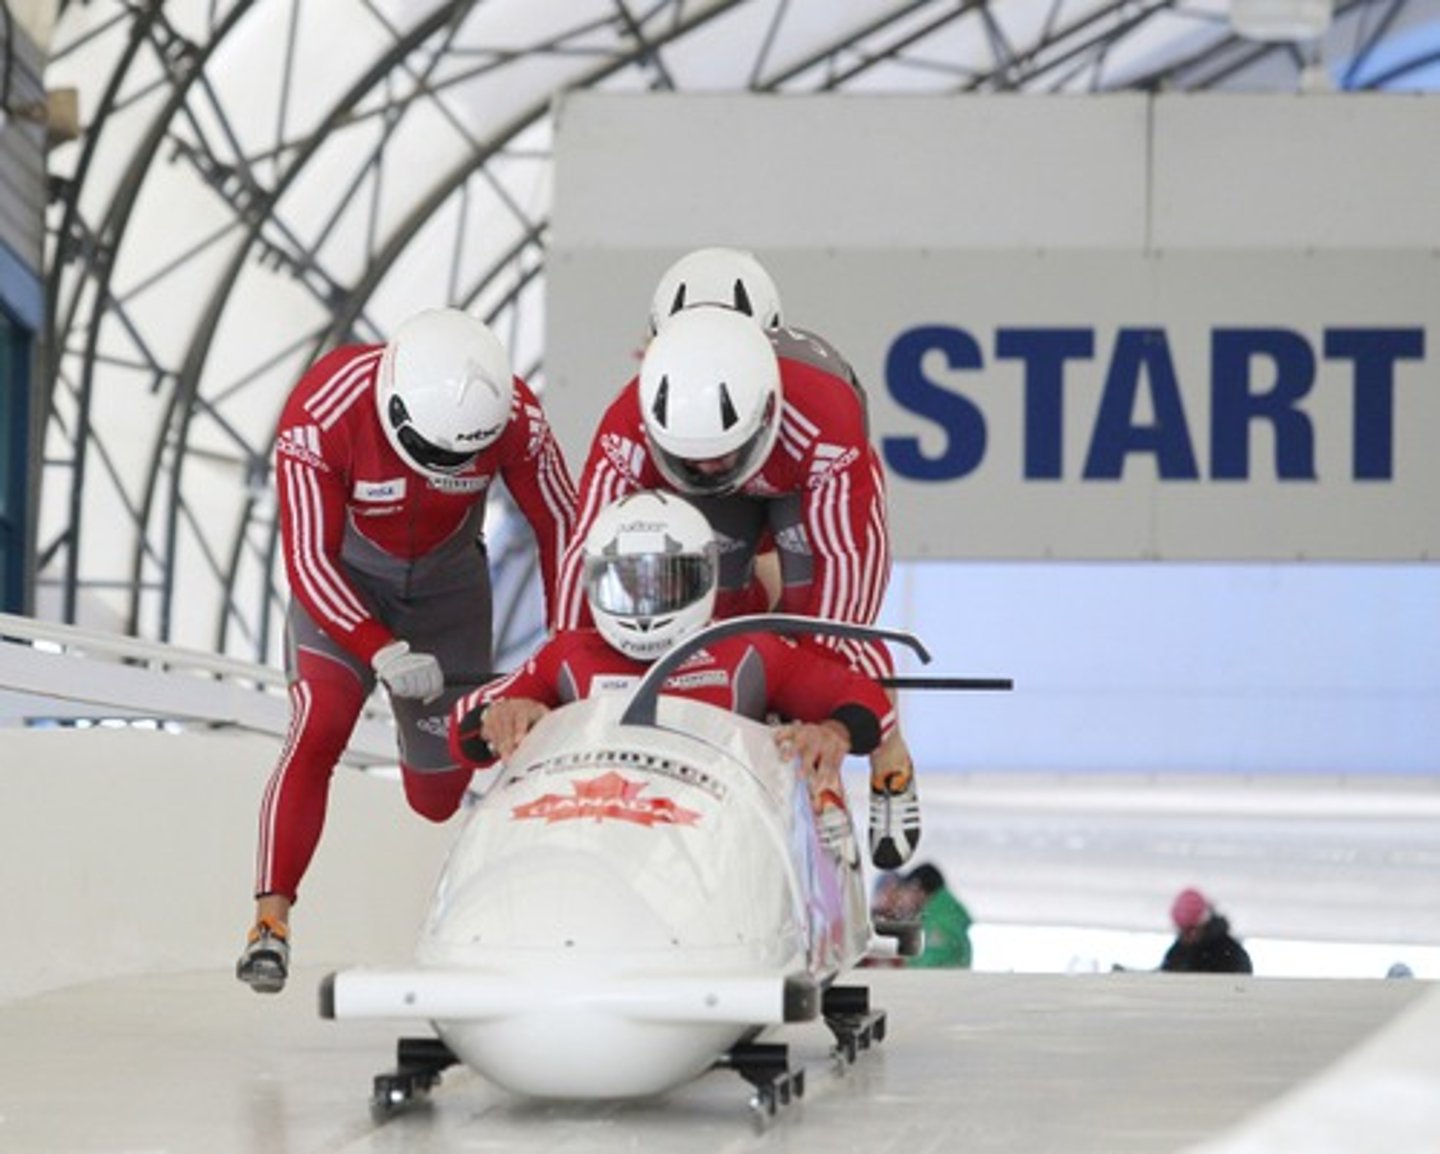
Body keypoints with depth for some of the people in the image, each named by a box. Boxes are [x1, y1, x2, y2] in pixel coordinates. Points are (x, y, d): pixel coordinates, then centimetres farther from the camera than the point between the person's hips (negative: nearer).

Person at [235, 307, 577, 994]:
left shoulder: (513, 416, -26)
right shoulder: (321, 418, -33)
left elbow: (560, 524, -11)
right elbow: (309, 561, -28)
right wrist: (382, 653, -39)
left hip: (448, 578, 2)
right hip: (341, 577, -2)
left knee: (438, 800, 7)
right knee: (319, 728, -27)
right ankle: (271, 921, -24)